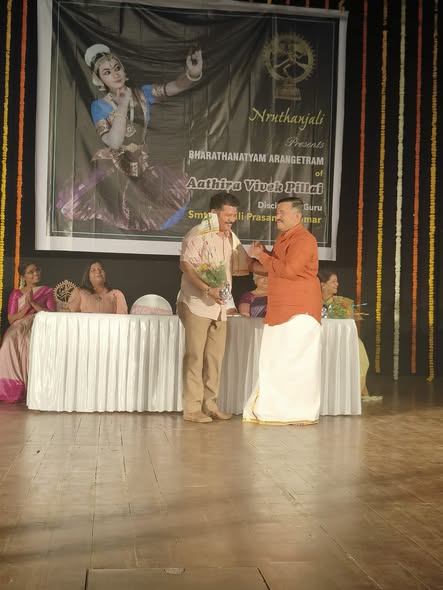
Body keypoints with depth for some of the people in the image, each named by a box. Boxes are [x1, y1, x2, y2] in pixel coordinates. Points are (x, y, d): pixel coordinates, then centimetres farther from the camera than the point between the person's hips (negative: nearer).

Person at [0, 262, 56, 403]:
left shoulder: (47, 291, 17)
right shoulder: (16, 293, 17)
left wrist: (33, 303, -7)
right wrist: (27, 306, -6)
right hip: (18, 328, 1)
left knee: (30, 343, -38)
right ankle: (12, 388, -34)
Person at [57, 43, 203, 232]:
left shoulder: (142, 94, 1)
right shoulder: (99, 107, -6)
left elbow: (176, 86, -15)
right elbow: (114, 142, -20)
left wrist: (192, 73, -37)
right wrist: (122, 106, -21)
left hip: (141, 166, 4)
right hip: (113, 169, -4)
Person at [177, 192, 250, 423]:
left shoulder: (231, 237, 14)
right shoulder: (197, 235, -9)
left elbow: (242, 267, 17)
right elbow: (185, 265, -16)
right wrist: (207, 289, -25)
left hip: (219, 306, 7)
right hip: (196, 304, -7)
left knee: (215, 357, 9)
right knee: (195, 356, -3)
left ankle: (209, 404, 18)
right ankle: (192, 408, 2)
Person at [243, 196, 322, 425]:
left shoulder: (304, 240, -13)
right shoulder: (283, 237, 17)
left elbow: (287, 269, -23)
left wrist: (261, 255, -12)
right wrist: (261, 256, 4)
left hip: (299, 311, -9)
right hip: (280, 309, 9)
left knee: (298, 361, -5)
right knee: (277, 361, 10)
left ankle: (303, 412, 2)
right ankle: (277, 409, 18)